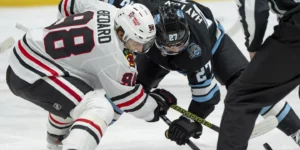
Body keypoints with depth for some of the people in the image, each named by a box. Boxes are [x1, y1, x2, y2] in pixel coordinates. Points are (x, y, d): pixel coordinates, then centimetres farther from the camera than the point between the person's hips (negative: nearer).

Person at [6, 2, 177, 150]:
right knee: (100, 109, -21)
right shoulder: (111, 54, -24)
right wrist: (156, 105, 4)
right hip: (33, 75, -10)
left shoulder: (107, 10, -2)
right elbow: (126, 96, -11)